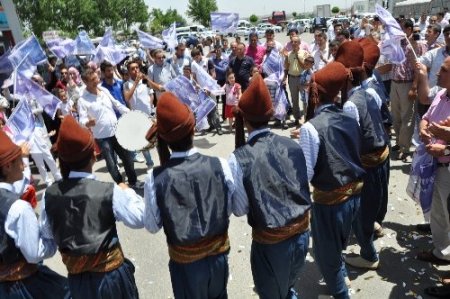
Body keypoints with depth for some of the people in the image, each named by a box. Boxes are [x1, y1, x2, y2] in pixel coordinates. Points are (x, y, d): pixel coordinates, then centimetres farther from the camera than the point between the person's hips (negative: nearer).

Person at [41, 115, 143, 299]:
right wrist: (127, 192, -2)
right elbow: (139, 218, -14)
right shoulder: (109, 191, -24)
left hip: (76, 276, 4)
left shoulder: (49, 195, -12)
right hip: (110, 273, -3)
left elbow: (47, 234, 2)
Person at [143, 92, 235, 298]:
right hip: (218, 253, 1)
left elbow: (152, 226, -8)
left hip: (185, 260, -1)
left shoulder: (155, 178, -22)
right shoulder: (219, 165, -19)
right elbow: (231, 208, -5)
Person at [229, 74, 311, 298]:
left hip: (270, 242, -4)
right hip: (302, 233, 4)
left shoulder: (238, 158, -19)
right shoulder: (291, 145, -8)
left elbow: (240, 209, -10)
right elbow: (305, 186, 5)